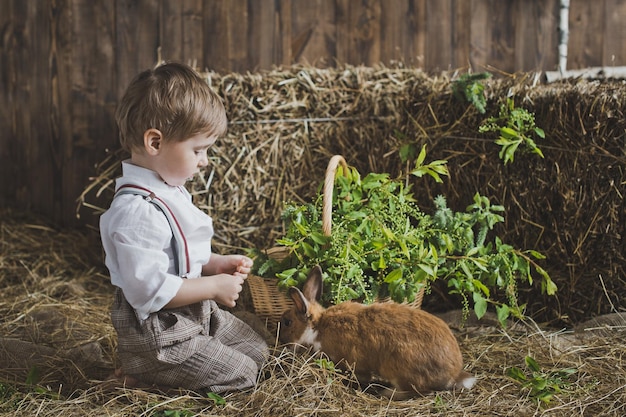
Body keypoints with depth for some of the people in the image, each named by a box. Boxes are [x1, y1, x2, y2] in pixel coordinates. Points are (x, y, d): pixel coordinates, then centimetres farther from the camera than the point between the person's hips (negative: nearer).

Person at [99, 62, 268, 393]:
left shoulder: (167, 190, 5)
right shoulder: (137, 212, -30)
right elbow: (149, 289, -31)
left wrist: (216, 264, 4)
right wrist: (214, 286, -22)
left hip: (196, 314, 10)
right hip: (157, 334, -10)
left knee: (257, 350, 17)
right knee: (243, 375, -6)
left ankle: (154, 370, 14)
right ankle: (144, 375, 1)